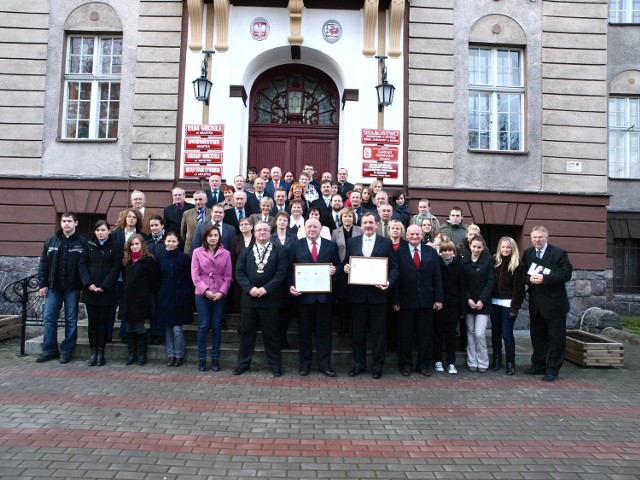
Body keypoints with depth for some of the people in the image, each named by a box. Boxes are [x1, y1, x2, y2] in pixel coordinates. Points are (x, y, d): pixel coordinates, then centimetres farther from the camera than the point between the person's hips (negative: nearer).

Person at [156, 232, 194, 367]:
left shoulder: (184, 258, -5)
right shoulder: (160, 257, 4)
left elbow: (189, 279, -3)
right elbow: (157, 277, 9)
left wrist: (189, 296, -5)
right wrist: (159, 293, 5)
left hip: (180, 296, -3)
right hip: (165, 296, 3)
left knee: (177, 328, -4)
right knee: (167, 328, 7)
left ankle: (179, 356, 11)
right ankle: (170, 355, 19)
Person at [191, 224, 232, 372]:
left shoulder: (225, 253, 4)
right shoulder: (197, 252, 2)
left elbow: (228, 276, 3)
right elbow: (195, 275, -2)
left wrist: (222, 292, -10)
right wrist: (205, 290, -12)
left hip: (220, 295, 1)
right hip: (202, 294, -1)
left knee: (216, 326, 6)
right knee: (203, 326, 1)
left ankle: (215, 359, 14)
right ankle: (202, 359, 11)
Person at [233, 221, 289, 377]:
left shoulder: (279, 251, 2)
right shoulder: (245, 252, 12)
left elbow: (281, 273, -7)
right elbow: (239, 272, 3)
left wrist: (266, 288, -16)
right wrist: (250, 288, -13)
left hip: (270, 299, -2)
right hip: (249, 298, 3)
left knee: (271, 334, 6)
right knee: (247, 333, 12)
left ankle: (276, 365, 18)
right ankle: (243, 364, 24)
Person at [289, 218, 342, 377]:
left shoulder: (331, 245, 6)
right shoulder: (296, 246, 4)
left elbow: (339, 266, 7)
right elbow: (290, 269, 1)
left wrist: (335, 270, -15)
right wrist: (291, 286, -13)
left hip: (324, 295, 1)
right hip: (303, 294, 0)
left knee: (324, 331, 8)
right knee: (304, 331, 10)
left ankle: (325, 364, 19)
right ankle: (304, 364, 22)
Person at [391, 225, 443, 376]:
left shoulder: (431, 252, 7)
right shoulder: (399, 252, -1)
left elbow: (437, 277, 5)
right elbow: (395, 277, -5)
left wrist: (438, 298, 0)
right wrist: (395, 300, -9)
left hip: (426, 300, 2)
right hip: (406, 300, -2)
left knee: (425, 334, 9)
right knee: (405, 334, 7)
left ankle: (424, 364, 22)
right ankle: (405, 364, 19)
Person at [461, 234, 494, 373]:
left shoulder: (487, 261, -1)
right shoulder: (464, 261, 3)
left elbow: (490, 282, -4)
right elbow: (462, 283, 3)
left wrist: (482, 300, -11)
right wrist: (468, 299, -8)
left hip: (483, 303, -2)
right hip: (468, 302, 2)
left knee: (479, 334, -7)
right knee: (470, 333, 7)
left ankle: (482, 362, 10)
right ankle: (472, 362, 16)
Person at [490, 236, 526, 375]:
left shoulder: (517, 264, -5)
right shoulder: (494, 261, 5)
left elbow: (519, 287, -7)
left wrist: (515, 307, -12)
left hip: (508, 303, -4)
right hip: (494, 302, 4)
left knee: (507, 334, -3)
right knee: (495, 332, 10)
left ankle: (510, 363, 11)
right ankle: (497, 360, 24)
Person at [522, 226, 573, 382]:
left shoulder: (559, 253, -6)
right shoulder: (527, 254, 9)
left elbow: (566, 274, -15)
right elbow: (522, 274, 9)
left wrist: (544, 278, -23)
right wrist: (529, 278, -13)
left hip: (554, 303, -5)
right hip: (535, 304, 5)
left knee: (556, 338, 2)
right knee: (537, 336, 14)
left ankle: (552, 370, 10)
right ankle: (539, 366, 26)